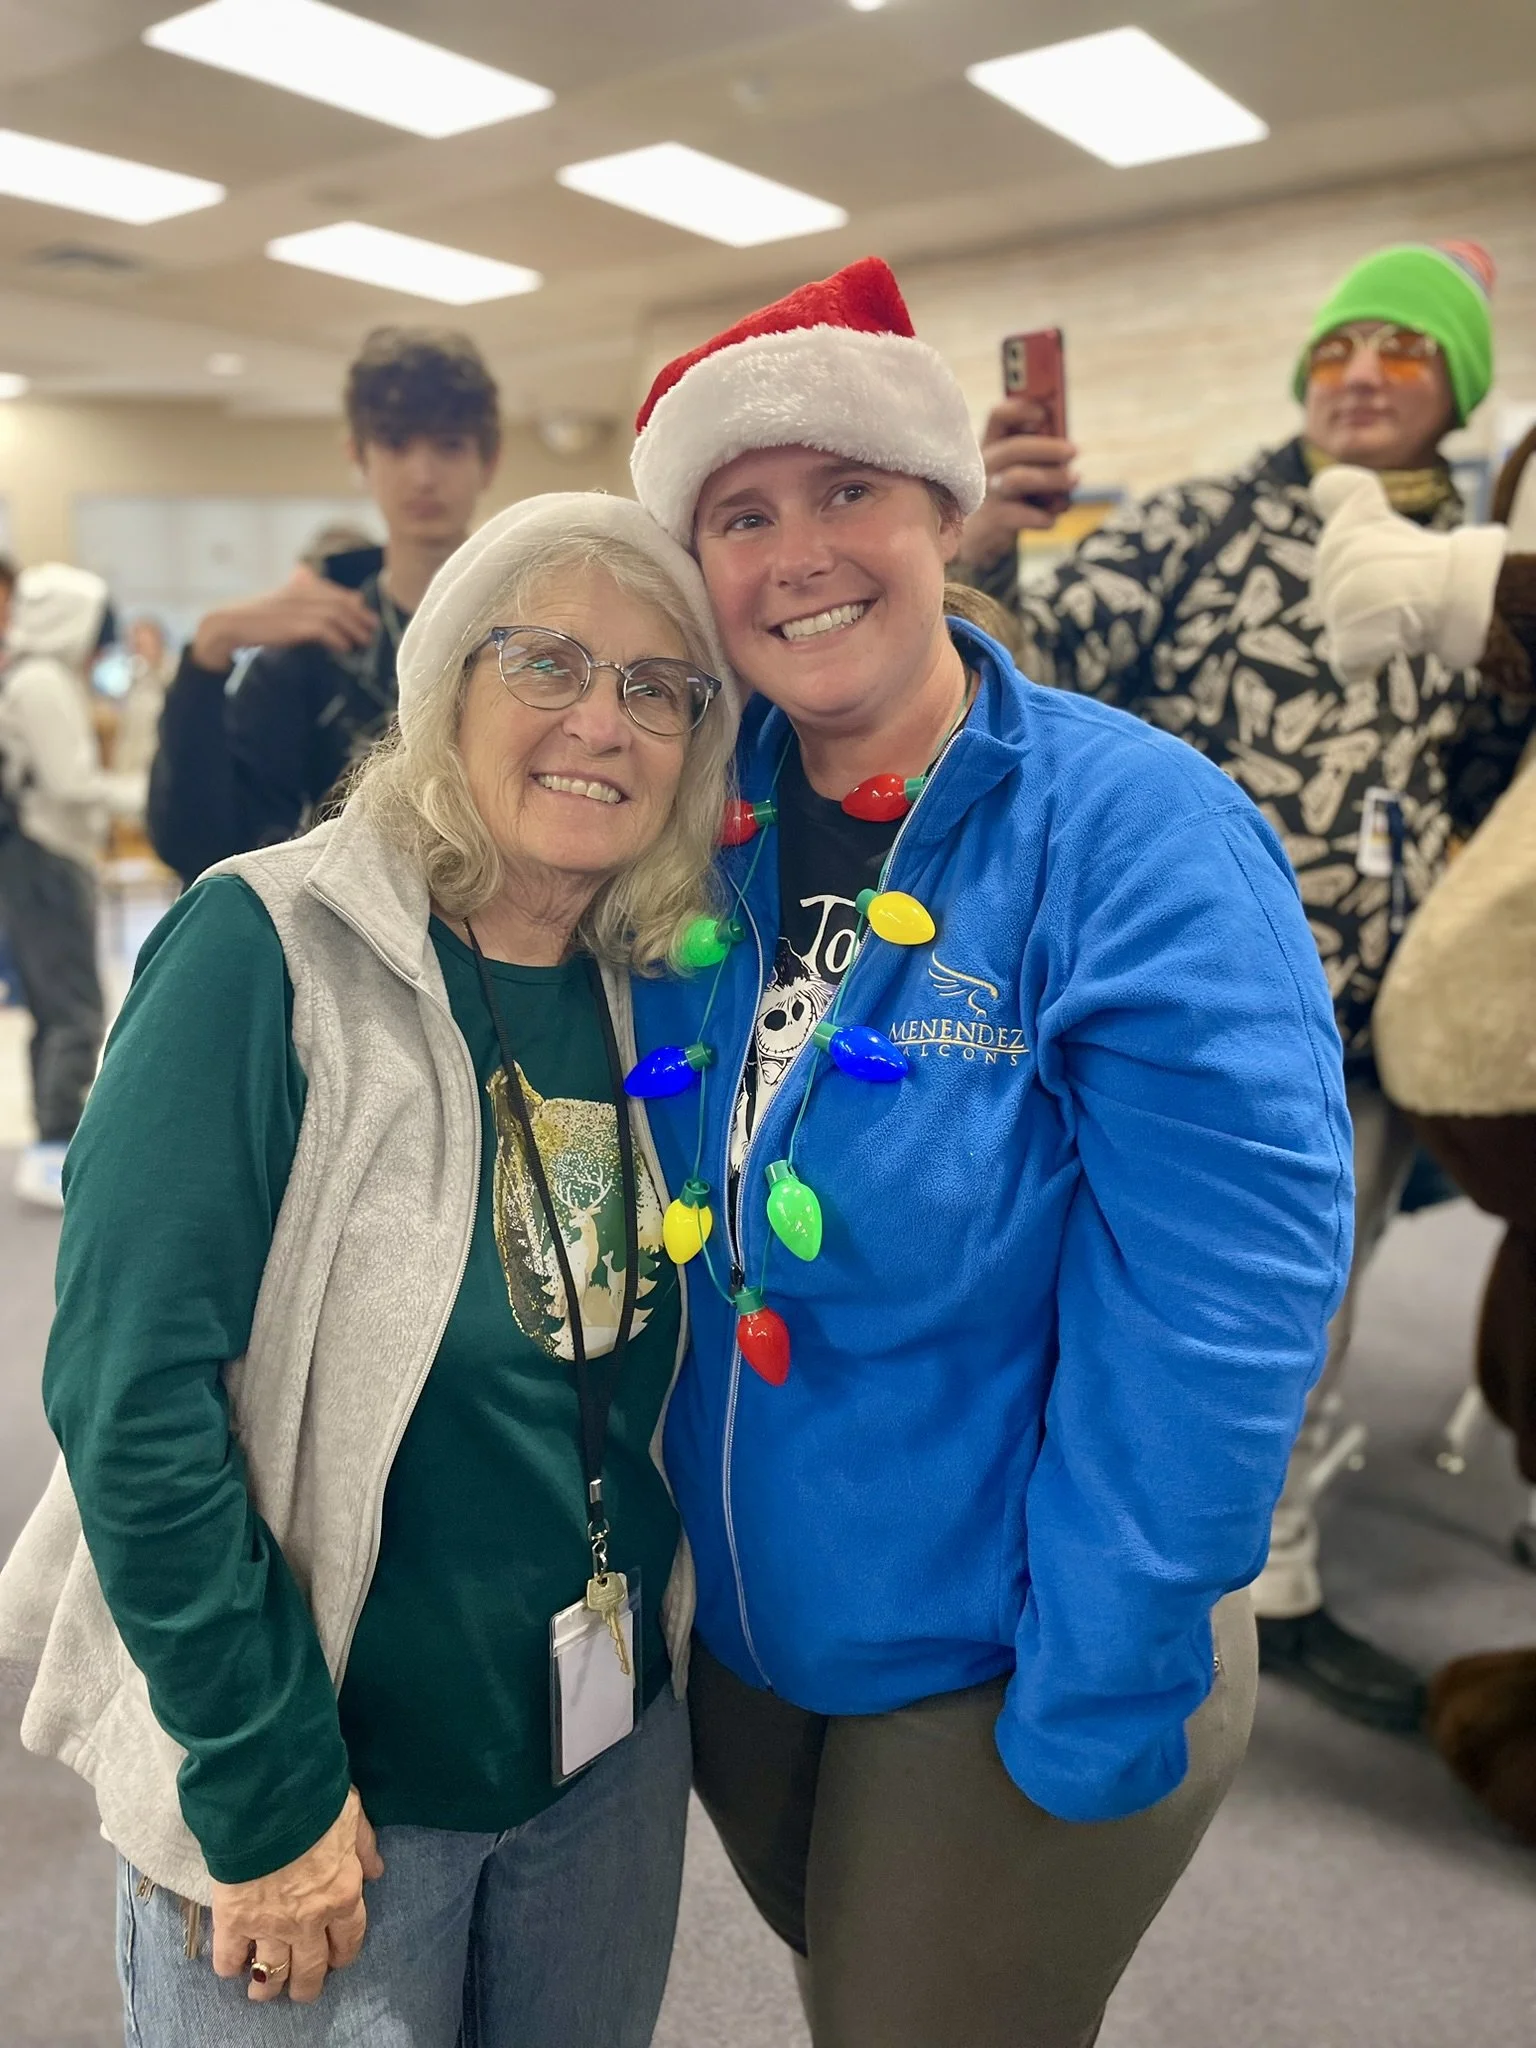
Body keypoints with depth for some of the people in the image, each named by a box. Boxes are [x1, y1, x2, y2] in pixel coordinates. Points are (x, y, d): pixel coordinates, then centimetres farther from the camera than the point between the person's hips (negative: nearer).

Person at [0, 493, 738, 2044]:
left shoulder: (657, 996, -2)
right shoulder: (271, 952, -18)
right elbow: (132, 1393, -20)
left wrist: (655, 1660, 3)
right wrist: (268, 1790, -17)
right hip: (304, 1794, -5)